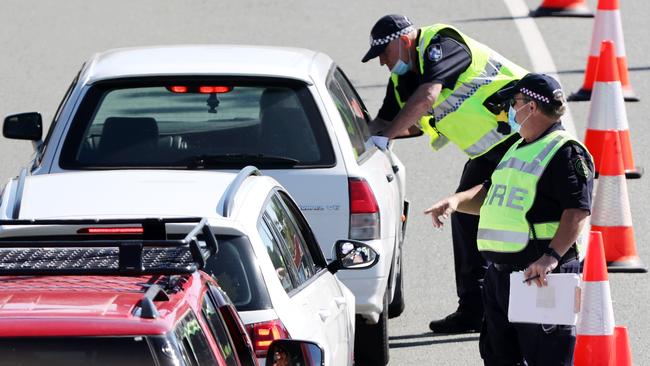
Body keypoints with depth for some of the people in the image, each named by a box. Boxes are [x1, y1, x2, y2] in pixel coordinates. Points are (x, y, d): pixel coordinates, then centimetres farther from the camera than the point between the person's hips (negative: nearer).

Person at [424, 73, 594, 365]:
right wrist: (457, 201, 9)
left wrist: (552, 256, -32)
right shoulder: (518, 150, 20)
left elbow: (578, 211, -21)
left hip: (540, 275, -10)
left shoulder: (566, 152, -12)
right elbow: (490, 193, 29)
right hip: (500, 273, 10)